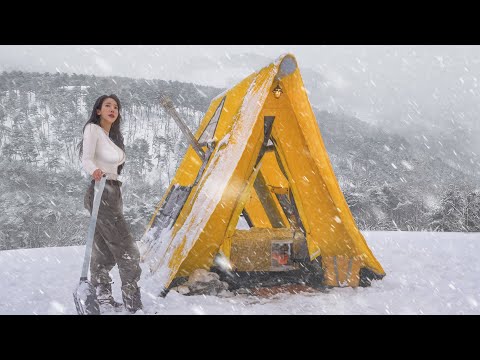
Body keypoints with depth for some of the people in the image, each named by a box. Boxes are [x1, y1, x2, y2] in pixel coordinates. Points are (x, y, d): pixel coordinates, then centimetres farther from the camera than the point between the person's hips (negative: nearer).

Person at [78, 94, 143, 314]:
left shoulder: (113, 136, 18)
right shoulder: (93, 129, -6)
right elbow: (87, 159, -18)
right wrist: (94, 171, -40)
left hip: (113, 194, 9)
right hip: (101, 193, -9)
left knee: (105, 251, 9)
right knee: (127, 250, -11)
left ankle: (102, 301, 14)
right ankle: (133, 305, -9)